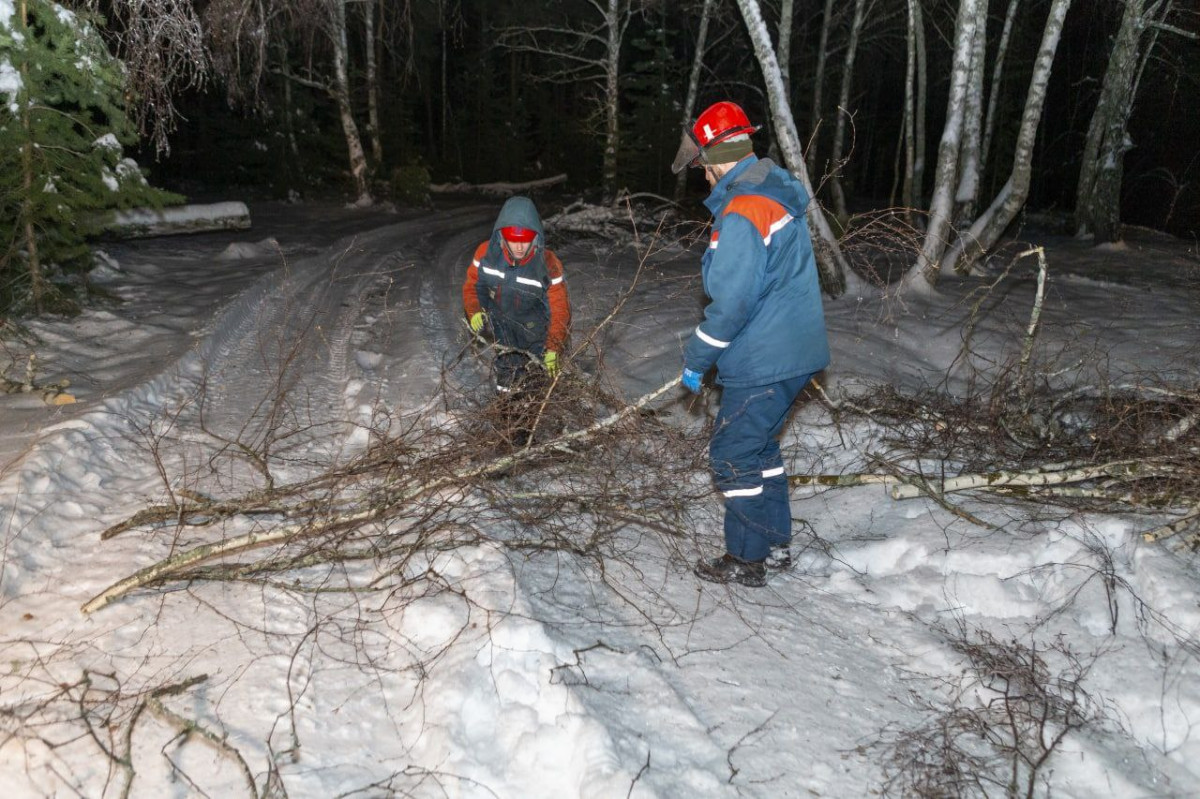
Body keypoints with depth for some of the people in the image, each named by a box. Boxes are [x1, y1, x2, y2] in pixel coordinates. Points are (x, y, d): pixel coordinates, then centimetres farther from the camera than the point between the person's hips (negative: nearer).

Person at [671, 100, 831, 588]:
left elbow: (731, 304, -23)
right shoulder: (777, 192, 11)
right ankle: (776, 544, 33)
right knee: (761, 447, 22)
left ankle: (746, 561, 17)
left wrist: (695, 360, -9)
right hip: (794, 352, 10)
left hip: (763, 365, -10)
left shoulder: (741, 214, -21)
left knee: (734, 456, 4)